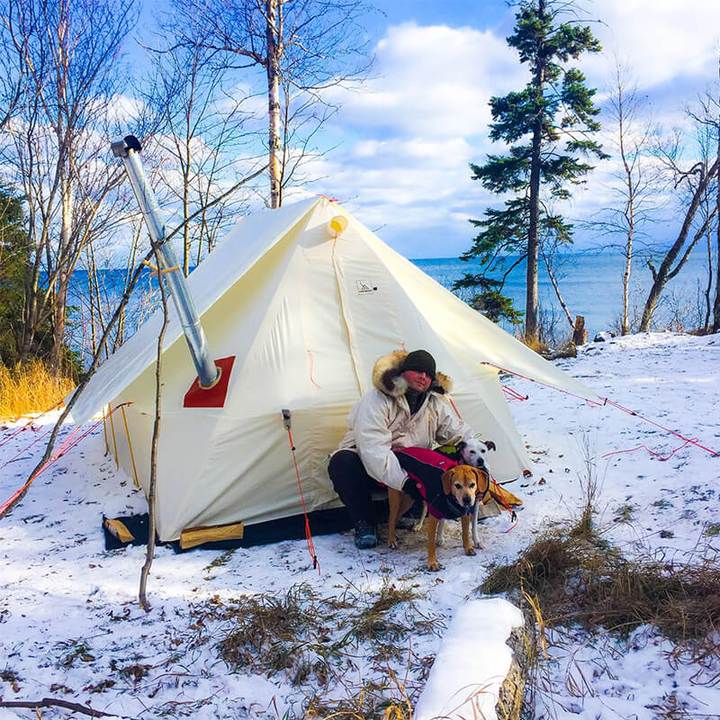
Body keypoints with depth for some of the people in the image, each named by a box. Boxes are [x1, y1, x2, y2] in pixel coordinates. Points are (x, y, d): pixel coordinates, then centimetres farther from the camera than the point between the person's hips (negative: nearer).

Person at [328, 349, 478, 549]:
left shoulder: (437, 403, -3)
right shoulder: (377, 400, -22)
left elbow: (461, 433, 1)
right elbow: (372, 449, -32)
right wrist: (404, 482, -41)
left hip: (410, 465, 4)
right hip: (372, 470, -3)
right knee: (342, 463, -35)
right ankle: (365, 523, -14)